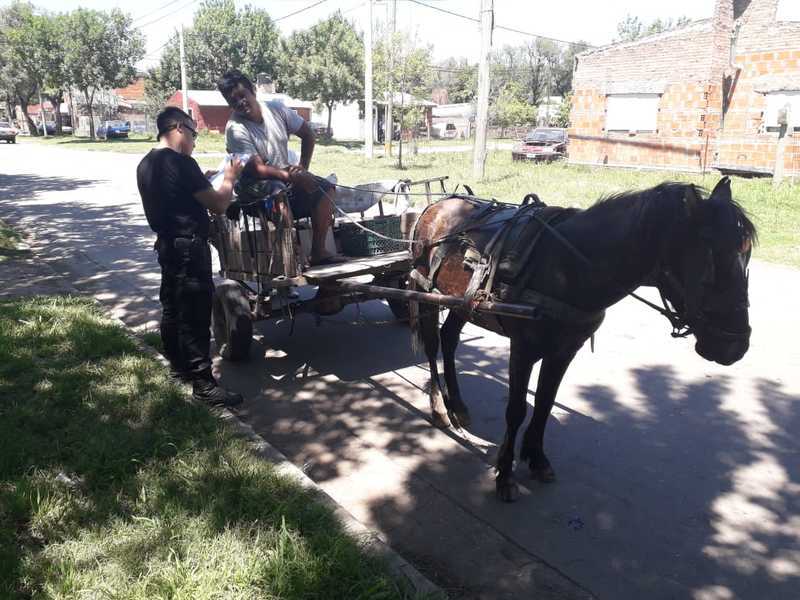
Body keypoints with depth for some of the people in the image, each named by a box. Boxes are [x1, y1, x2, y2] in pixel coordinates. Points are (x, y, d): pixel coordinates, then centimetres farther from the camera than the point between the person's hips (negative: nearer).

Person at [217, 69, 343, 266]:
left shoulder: (276, 109, 0)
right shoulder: (235, 128, -16)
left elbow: (307, 135, 11)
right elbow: (257, 169, -24)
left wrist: (303, 169, 1)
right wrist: (289, 175, -39)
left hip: (287, 177, 6)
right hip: (256, 187, -6)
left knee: (326, 188, -14)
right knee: (279, 192, -38)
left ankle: (318, 251, -14)